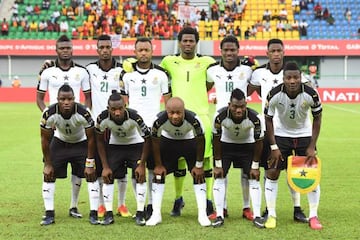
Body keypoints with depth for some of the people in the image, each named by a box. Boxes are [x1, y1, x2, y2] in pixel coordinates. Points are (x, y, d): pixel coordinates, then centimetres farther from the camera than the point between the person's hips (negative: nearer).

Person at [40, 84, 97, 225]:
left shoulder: (83, 113, -33)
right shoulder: (49, 113, -30)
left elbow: (91, 138, -19)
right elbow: (45, 140, -15)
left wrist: (90, 163, -16)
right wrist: (48, 164, -11)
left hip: (81, 143, -1)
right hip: (59, 142, 1)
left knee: (91, 174, -10)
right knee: (48, 175, -7)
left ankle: (93, 214, -2)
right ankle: (49, 214, 2)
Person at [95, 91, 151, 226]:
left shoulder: (134, 117, -36)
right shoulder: (103, 118, -30)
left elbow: (147, 139, -20)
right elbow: (100, 141, -11)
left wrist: (142, 164, -18)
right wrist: (105, 166, -12)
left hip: (135, 145, -2)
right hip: (114, 145, 2)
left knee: (140, 176, -13)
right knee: (108, 176, -9)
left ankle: (140, 213, -4)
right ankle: (108, 214, -1)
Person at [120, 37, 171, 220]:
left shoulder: (161, 74, 3)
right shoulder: (127, 74, 7)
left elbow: (168, 100, 6)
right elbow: (123, 102, 10)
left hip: (155, 127, -1)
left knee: (154, 168, 1)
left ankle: (152, 205, 8)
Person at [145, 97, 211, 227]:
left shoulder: (193, 120, -38)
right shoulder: (159, 121, -36)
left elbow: (200, 141, -20)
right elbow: (155, 142, -16)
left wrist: (199, 165, -12)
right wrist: (158, 165, -8)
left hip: (190, 141, 0)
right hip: (168, 141, 1)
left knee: (198, 175, -7)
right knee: (158, 174, -7)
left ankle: (202, 214, 0)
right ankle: (156, 214, 2)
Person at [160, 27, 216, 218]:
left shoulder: (206, 62, 7)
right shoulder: (169, 62, 10)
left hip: (201, 115, -1)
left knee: (206, 158, -4)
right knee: (179, 159, 5)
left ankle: (208, 200, 3)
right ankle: (178, 199, 20)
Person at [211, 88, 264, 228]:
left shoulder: (254, 117, -33)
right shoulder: (220, 116, -33)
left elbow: (258, 141, -17)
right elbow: (216, 140, -17)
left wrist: (255, 166, -12)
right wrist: (218, 164, -13)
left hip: (247, 144, 0)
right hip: (225, 144, 0)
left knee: (253, 178, -8)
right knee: (219, 177, -9)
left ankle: (257, 215, -1)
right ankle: (219, 215, -3)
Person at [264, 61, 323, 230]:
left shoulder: (311, 94, -25)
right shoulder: (274, 95, -26)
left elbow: (317, 119, -9)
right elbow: (268, 119, -11)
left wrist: (312, 146, -11)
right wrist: (274, 147, -14)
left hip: (304, 135, 0)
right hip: (281, 135, 0)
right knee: (272, 172, -5)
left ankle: (313, 216, 8)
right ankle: (271, 215, 6)